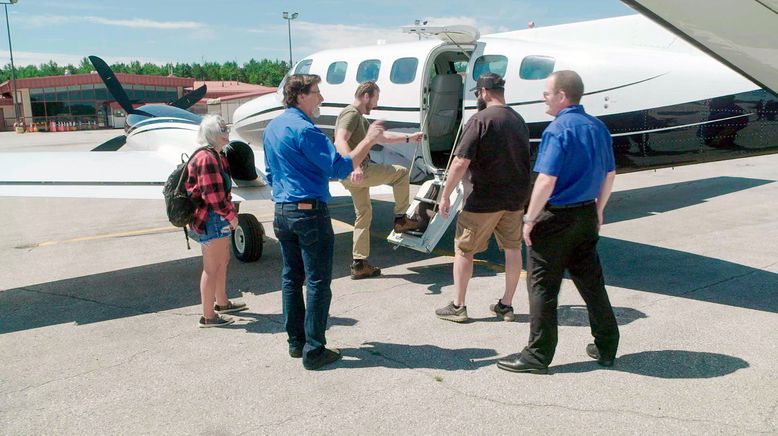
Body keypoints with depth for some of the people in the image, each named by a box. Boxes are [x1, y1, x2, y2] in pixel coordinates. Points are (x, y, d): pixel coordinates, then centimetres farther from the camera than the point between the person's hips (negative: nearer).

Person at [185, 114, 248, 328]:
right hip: (210, 219, -11)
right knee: (212, 268, -4)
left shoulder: (219, 156, 14)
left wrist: (230, 211, 11)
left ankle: (222, 303, 40)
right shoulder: (206, 159, -20)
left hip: (220, 218, 11)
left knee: (223, 261, 23)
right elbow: (213, 195, -23)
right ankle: (208, 316, 5)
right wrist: (230, 215, -15)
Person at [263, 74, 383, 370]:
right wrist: (369, 140, -15)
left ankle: (296, 342, 23)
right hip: (310, 212, -9)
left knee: (291, 278, 14)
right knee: (318, 282, -2)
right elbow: (339, 168, -20)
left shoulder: (272, 128, 13)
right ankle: (314, 351, 1)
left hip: (282, 212, 9)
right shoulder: (304, 129, -16)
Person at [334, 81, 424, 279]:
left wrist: (409, 138, 26)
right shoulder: (351, 114, -11)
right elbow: (340, 142, -27)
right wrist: (354, 166, -41)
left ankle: (359, 264, 18)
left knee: (363, 214, 15)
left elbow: (381, 137, 29)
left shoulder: (360, 118, 23)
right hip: (358, 172, -11)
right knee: (401, 172, 2)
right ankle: (401, 219, 7)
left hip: (351, 175, 11)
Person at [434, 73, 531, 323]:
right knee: (513, 248, 15)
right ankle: (506, 305, 23)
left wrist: (445, 196, -11)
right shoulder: (519, 120, 9)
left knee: (464, 249, 6)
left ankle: (457, 307, 12)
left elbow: (460, 163, -19)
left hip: (485, 198, -6)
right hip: (516, 197, 7)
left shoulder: (480, 120, -15)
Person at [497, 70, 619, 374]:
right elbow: (610, 174, 14)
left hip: (556, 217, -8)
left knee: (543, 286, 2)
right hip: (587, 215, 8)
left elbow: (546, 181, -24)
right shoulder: (597, 127, 7)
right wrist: (598, 210, 24)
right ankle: (606, 348, 28)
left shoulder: (558, 130, -17)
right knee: (591, 281, 17)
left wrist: (530, 219, -16)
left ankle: (538, 356, 10)